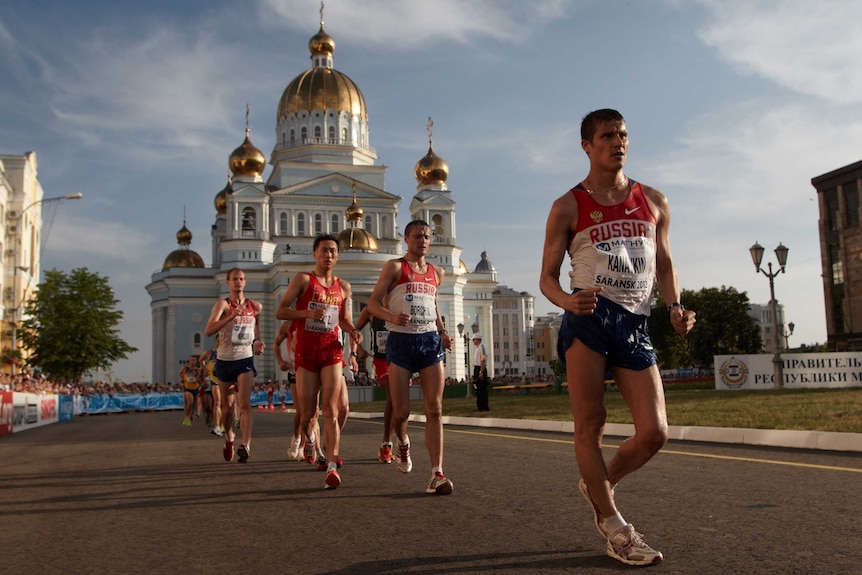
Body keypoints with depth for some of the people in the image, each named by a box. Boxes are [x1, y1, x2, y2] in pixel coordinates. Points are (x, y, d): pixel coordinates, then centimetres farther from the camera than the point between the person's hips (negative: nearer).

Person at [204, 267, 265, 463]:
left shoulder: (255, 306, 3)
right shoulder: (223, 304, -8)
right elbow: (208, 331, -23)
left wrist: (257, 341, 6)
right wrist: (231, 316, -34)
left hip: (245, 360, 1)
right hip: (225, 360, 0)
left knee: (245, 404, -16)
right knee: (227, 406, 12)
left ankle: (245, 445, -23)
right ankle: (229, 438, 37)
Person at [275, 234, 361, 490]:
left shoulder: (343, 287, 11)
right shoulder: (303, 279, 0)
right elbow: (280, 312, -4)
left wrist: (352, 331, 0)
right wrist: (308, 313, -19)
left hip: (331, 351, 2)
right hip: (306, 352, -1)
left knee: (331, 410, -10)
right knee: (307, 412, 5)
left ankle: (332, 467, -14)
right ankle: (309, 437, 41)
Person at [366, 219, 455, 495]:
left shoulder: (437, 272, 15)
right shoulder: (395, 267, 1)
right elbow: (373, 303, -4)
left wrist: (443, 333, 12)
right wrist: (392, 316, -24)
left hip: (430, 340, 3)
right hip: (401, 340, -3)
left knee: (434, 409, -6)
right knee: (401, 411, -1)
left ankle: (437, 474, -8)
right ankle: (403, 445, 34)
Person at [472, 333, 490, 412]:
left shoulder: (482, 347, -11)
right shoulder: (476, 348, 19)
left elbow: (483, 360, -19)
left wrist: (481, 372, -24)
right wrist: (474, 374, 20)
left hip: (481, 369, -10)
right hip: (476, 369, 10)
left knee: (482, 388, -7)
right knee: (479, 388, 11)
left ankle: (484, 407, -4)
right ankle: (480, 406, 16)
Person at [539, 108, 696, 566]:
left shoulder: (653, 202, 14)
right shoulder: (568, 207, 3)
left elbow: (664, 265, 21)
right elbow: (547, 277, 3)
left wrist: (675, 306, 2)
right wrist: (569, 302, -19)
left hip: (635, 324, 4)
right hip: (589, 319, -3)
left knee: (654, 433, -2)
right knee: (590, 426, -2)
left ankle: (597, 485, 25)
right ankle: (612, 526, 13)